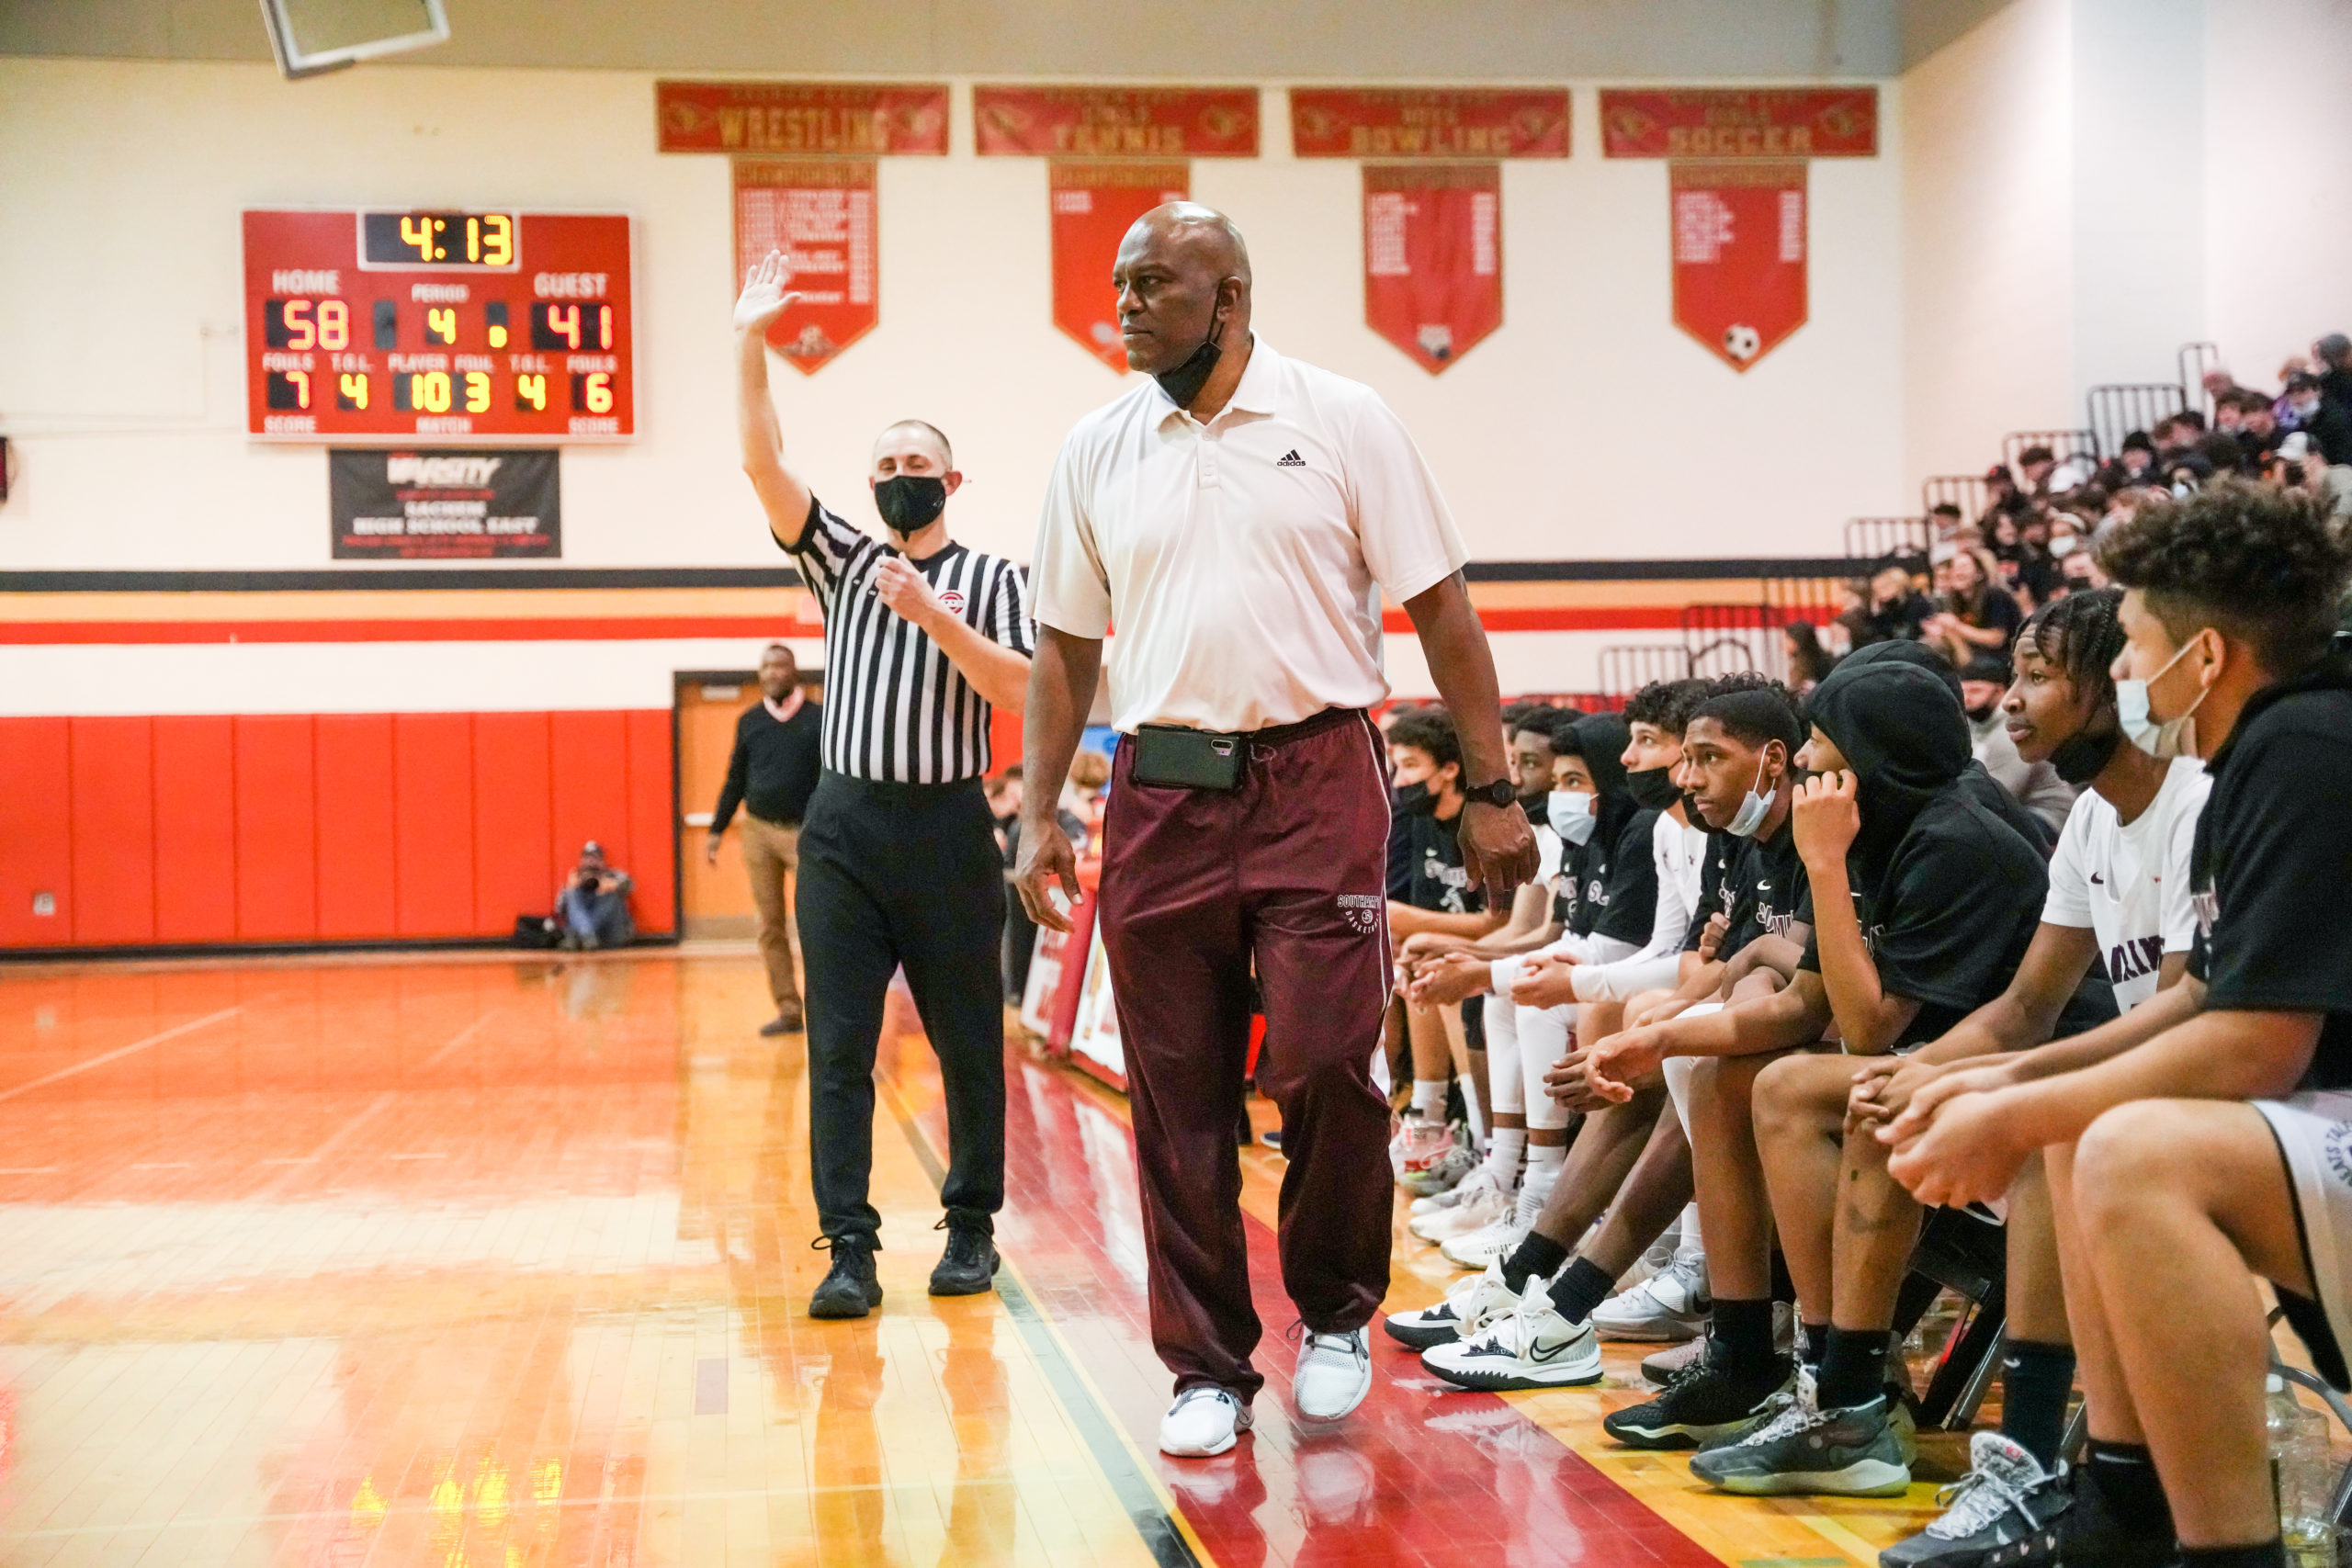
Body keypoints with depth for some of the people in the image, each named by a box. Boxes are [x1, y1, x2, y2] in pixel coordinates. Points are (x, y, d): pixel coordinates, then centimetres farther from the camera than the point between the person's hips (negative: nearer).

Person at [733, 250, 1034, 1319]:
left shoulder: (990, 580, 6)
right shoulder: (845, 563, 13)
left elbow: (1018, 690, -7)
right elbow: (766, 468, 2)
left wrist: (935, 618, -17)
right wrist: (749, 346, -6)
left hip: (948, 828, -2)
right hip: (843, 827, 2)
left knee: (968, 1043, 6)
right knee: (838, 1048, -3)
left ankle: (972, 1227, 18)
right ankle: (849, 1249, -2)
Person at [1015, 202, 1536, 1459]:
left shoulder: (1341, 421, 1)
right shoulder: (1096, 451, 10)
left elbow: (1441, 610, 1)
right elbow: (1065, 647, 14)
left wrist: (1491, 792, -3)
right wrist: (1038, 816, 6)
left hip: (1315, 784, -3)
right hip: (1160, 795, 3)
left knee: (1324, 1068, -9)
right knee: (1178, 1099, 4)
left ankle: (1334, 1316, 18)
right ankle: (1209, 1368, 18)